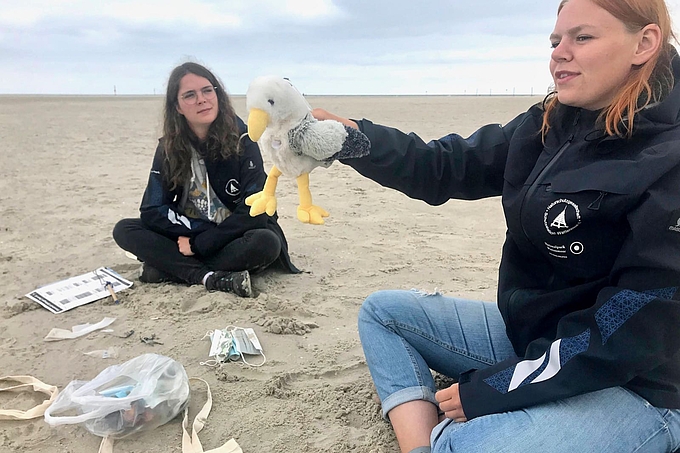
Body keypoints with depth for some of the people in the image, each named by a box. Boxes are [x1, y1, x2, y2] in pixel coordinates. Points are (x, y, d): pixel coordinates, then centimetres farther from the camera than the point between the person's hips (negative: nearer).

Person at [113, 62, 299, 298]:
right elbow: (152, 210, -7)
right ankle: (212, 278, -26)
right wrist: (203, 229, -18)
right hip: (189, 238, 4)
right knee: (124, 230, -14)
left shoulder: (242, 140, -13)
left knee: (266, 242, -34)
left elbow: (255, 211, -20)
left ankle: (169, 270, -21)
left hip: (232, 240, -3)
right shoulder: (169, 148, -3)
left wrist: (199, 243, -18)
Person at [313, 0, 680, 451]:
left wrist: (486, 391, -19)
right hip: (526, 335, 8)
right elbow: (445, 168, 0)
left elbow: (638, 327, -23)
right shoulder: (547, 127, 2)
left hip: (634, 385, -8)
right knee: (382, 310, 7)